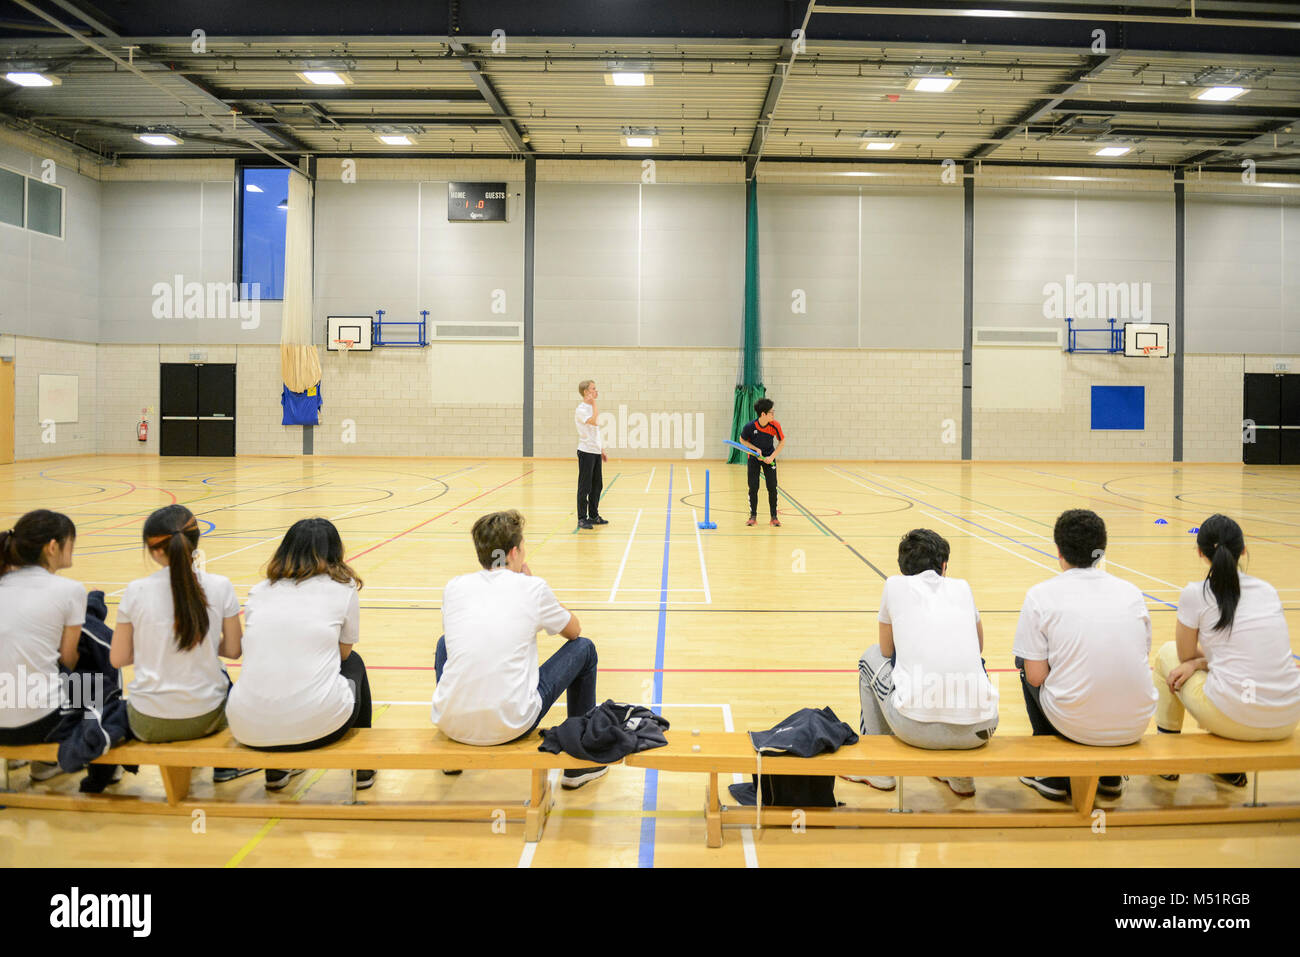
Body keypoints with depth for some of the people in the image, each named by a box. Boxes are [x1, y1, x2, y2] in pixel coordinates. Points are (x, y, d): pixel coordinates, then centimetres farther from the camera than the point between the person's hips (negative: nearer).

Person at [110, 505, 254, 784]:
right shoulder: (220, 587, -11)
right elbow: (233, 650, -1)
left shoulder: (136, 591, -12)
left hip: (149, 725, 1)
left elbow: (118, 659, -3)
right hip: (206, 719, -1)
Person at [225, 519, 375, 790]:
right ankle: (362, 767, 38)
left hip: (248, 728, 3)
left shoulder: (258, 591, 13)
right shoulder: (343, 588, 5)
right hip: (317, 725, -3)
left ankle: (276, 770, 39)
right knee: (353, 663, 29)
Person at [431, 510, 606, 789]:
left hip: (451, 724, 4)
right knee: (583, 649, 17)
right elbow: (574, 630, 15)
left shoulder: (454, 586, 6)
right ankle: (581, 762, 27)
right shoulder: (532, 588, -3)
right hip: (511, 727, -4)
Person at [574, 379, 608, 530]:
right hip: (586, 451, -8)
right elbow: (594, 422, -28)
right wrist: (594, 402, -19)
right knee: (585, 487, -4)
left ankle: (594, 516, 22)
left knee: (597, 485, 12)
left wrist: (601, 450, 21)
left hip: (596, 452, 8)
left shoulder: (592, 408, 16)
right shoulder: (581, 409, -12)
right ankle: (582, 519, 1)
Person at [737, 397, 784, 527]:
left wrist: (772, 456, -13)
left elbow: (782, 441, -4)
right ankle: (753, 517, 9)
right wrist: (756, 449, -17)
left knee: (772, 488, -5)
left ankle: (774, 517, 7)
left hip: (769, 458, 1)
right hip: (754, 457, -1)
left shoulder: (775, 425, -20)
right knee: (753, 488, -4)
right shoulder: (750, 426, -23)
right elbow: (742, 440, -4)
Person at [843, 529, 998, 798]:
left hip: (917, 727, -3)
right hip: (979, 730, 3)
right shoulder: (962, 587, 17)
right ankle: (960, 774, 34)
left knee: (871, 657, 25)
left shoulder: (895, 585, 10)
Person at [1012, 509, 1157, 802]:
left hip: (1074, 723, -4)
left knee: (1025, 662, 25)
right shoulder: (1131, 592, 5)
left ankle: (1053, 774, 28)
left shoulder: (1041, 595, -7)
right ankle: (1110, 775, 35)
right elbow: (1141, 658, 15)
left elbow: (1035, 676, -6)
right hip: (1135, 725, 4)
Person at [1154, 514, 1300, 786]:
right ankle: (1230, 768, 33)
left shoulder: (1195, 594, -4)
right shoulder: (1269, 590, 11)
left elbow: (1186, 656, 8)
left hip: (1233, 720, -5)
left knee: (1167, 654, 22)